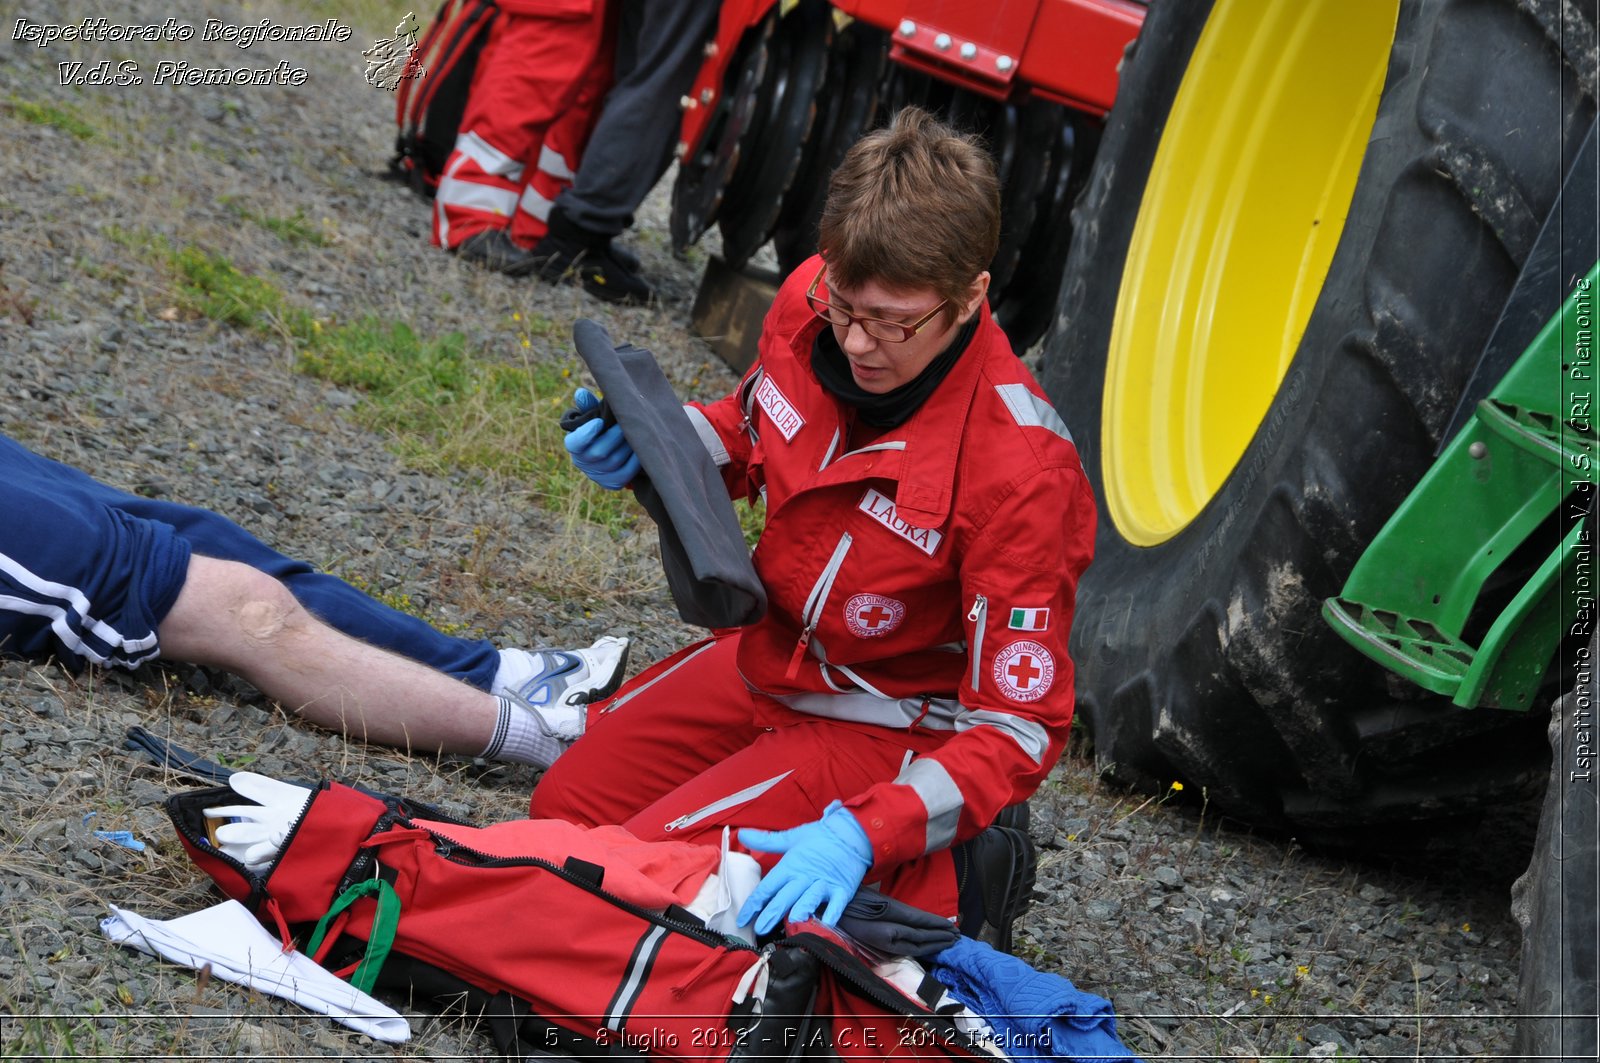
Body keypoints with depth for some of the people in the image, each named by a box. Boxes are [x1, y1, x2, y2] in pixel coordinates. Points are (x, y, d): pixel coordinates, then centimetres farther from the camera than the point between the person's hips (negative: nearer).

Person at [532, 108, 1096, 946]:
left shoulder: (1020, 473, -33)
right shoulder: (813, 302, -15)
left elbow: (1019, 726, -26)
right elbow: (747, 434, 10)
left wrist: (863, 833, -38)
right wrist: (647, 445, -12)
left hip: (888, 728, -8)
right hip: (770, 659, 8)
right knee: (562, 810, 11)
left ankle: (942, 884, -1)